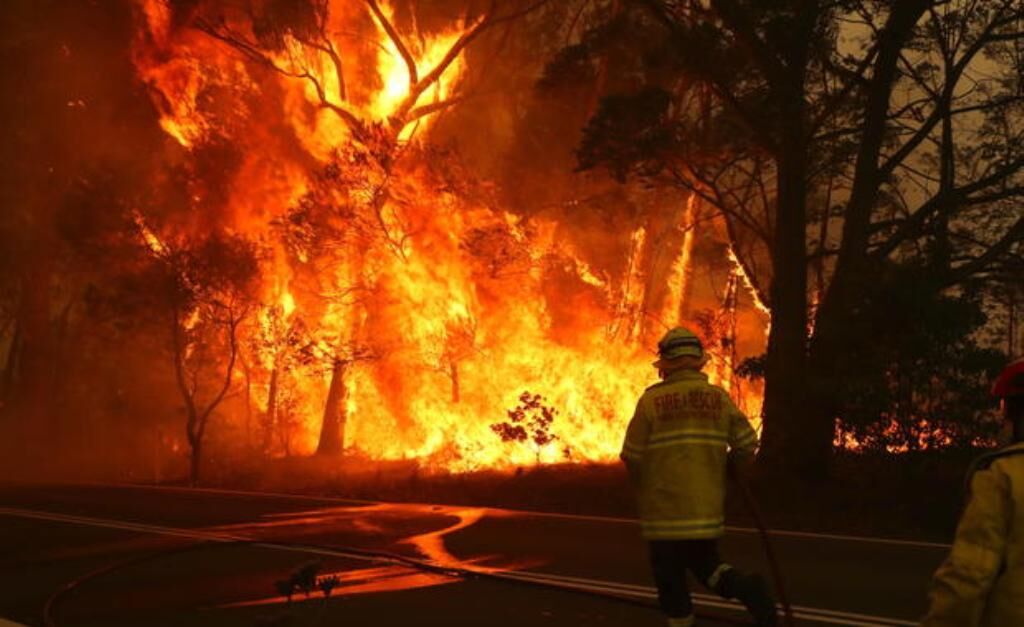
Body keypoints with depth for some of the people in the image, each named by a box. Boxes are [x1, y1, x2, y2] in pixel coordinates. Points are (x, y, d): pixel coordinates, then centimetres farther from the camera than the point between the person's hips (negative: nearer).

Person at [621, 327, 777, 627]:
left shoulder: (652, 400, -8)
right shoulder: (718, 397, 1)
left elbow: (631, 456, -6)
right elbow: (747, 444, 0)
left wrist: (644, 487, 14)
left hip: (665, 508, -3)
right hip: (707, 508, 4)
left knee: (672, 578, 7)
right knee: (705, 563, 19)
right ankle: (746, 588, -7)